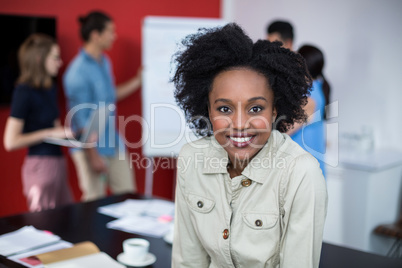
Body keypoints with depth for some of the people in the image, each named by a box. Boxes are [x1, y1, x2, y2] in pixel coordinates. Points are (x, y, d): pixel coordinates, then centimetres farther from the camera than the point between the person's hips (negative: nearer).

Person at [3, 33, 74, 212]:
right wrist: (50, 133, -16)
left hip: (58, 162, 8)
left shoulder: (50, 88, 10)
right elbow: (11, 142, -18)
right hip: (40, 165, -8)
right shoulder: (24, 92, -14)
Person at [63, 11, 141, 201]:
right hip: (91, 148, -8)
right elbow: (80, 118, -18)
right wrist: (93, 155, -17)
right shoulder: (78, 71, -18)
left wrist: (137, 81, 17)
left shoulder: (104, 62, 9)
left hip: (113, 144, 8)